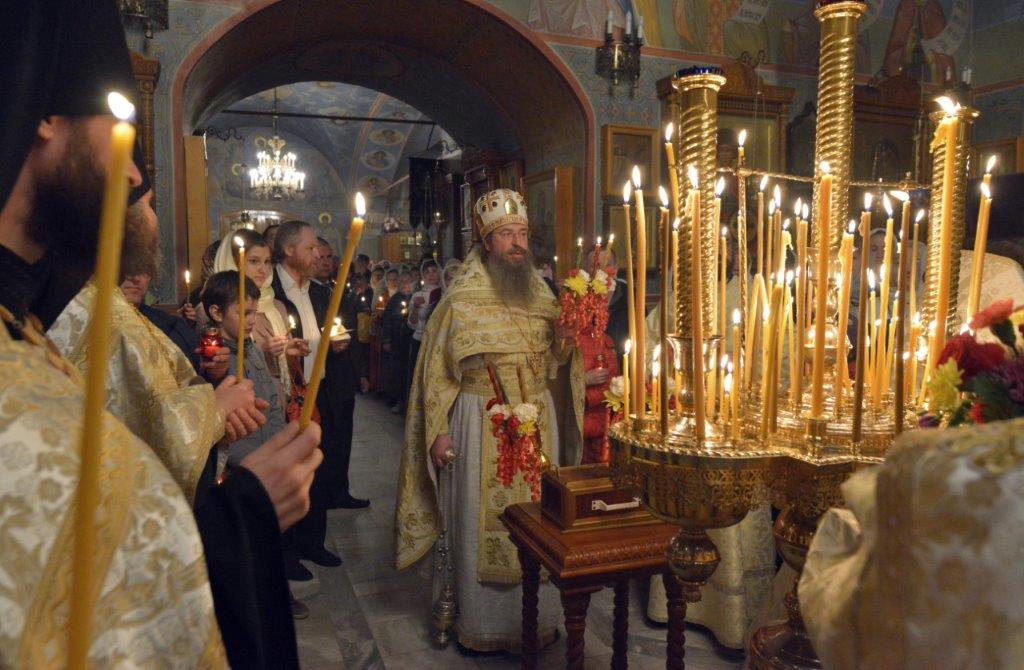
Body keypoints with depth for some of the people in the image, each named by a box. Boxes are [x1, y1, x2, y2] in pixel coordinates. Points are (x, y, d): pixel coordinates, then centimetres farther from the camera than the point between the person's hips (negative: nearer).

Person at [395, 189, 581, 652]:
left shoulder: (541, 295, 7)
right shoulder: (462, 300, -6)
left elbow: (549, 365, 13)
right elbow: (438, 370, -5)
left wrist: (561, 341, -8)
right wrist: (440, 431, -10)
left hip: (536, 422, 4)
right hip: (481, 423, -4)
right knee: (481, 517, 3)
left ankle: (535, 616, 26)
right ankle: (480, 622, 21)